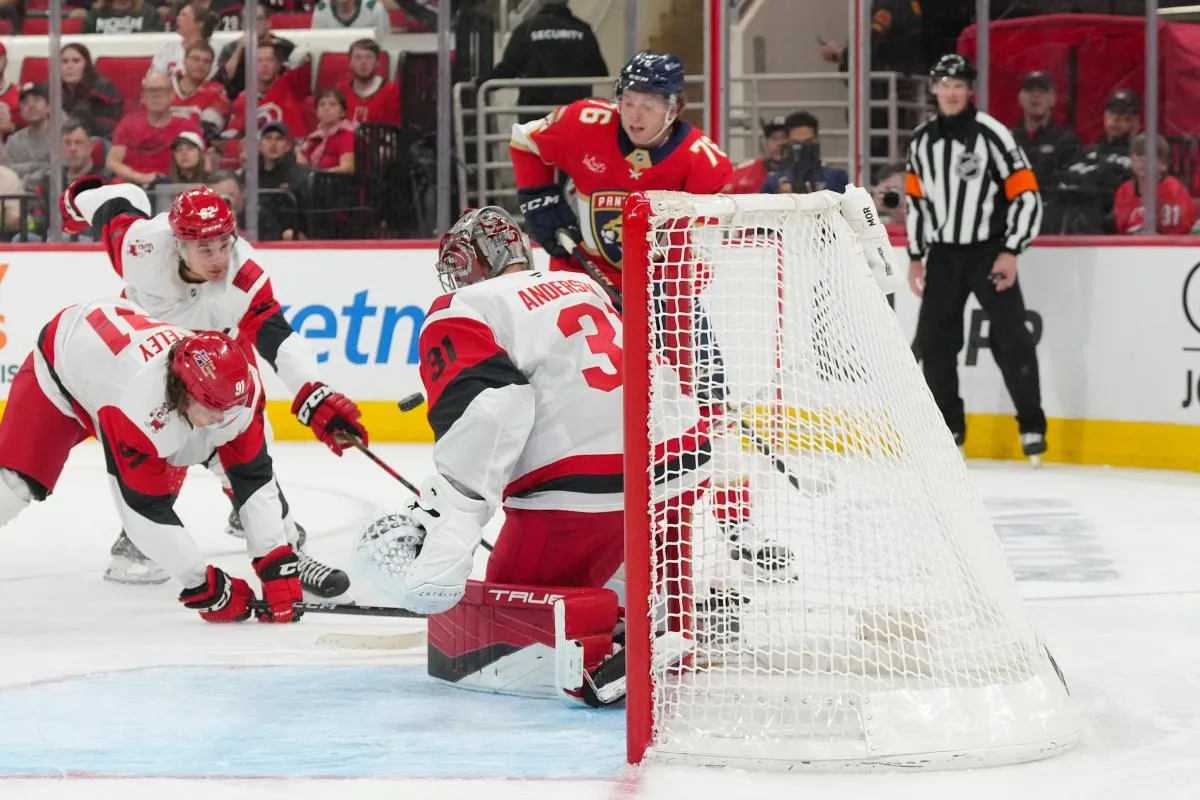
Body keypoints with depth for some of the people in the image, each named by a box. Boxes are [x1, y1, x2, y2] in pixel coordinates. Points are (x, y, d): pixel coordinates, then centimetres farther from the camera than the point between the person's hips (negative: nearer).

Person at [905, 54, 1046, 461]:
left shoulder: (991, 134, -12)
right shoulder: (922, 140, 5)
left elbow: (1026, 195, -13)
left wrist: (1011, 253, -16)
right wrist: (915, 256, 14)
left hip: (989, 251, -5)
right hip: (943, 253, 5)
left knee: (1011, 338, -11)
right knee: (933, 339, 4)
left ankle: (1032, 425, -3)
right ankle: (949, 425, 16)